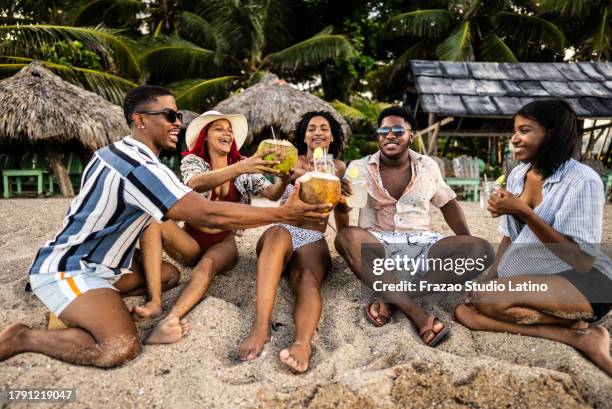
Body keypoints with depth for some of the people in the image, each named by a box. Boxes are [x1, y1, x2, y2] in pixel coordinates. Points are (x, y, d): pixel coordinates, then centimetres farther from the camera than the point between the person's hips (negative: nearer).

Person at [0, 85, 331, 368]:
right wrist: (284, 214, -27)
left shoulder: (116, 152, 9)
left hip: (96, 262, 10)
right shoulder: (139, 167, -24)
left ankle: (70, 309, 8)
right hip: (67, 269, -10)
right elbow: (208, 214, -30)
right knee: (120, 348, -29)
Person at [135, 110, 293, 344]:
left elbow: (272, 194, -9)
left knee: (208, 264, -34)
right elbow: (197, 184, -26)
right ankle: (155, 300, -36)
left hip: (223, 243, 0)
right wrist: (239, 168, -44)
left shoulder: (245, 170, 4)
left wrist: (284, 179, -33)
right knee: (152, 218, -27)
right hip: (191, 241, 0)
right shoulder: (192, 162, -2)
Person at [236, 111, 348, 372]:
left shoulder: (338, 168, 19)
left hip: (314, 241, 1)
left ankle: (303, 343, -64)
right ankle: (260, 327, -53)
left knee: (308, 278, -36)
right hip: (283, 232, -1)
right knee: (279, 233, -40)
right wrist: (285, 176, -23)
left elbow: (341, 210, 32)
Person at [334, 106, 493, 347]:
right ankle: (416, 314, -37)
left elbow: (448, 203, 20)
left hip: (422, 244, 3)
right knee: (347, 237, -35)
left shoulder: (428, 166, 12)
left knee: (481, 249, -22)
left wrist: (468, 244, 5)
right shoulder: (359, 168, 3)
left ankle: (389, 299, -28)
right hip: (377, 246, -2)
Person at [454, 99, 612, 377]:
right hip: (529, 281, 7)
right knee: (465, 311, -17)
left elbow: (583, 260, -21)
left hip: (582, 283, -7)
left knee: (489, 301, -31)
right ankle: (577, 337, -15)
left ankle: (579, 326, -10)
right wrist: (489, 279, 1)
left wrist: (523, 212, -25)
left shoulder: (582, 181, -15)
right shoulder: (518, 174, 6)